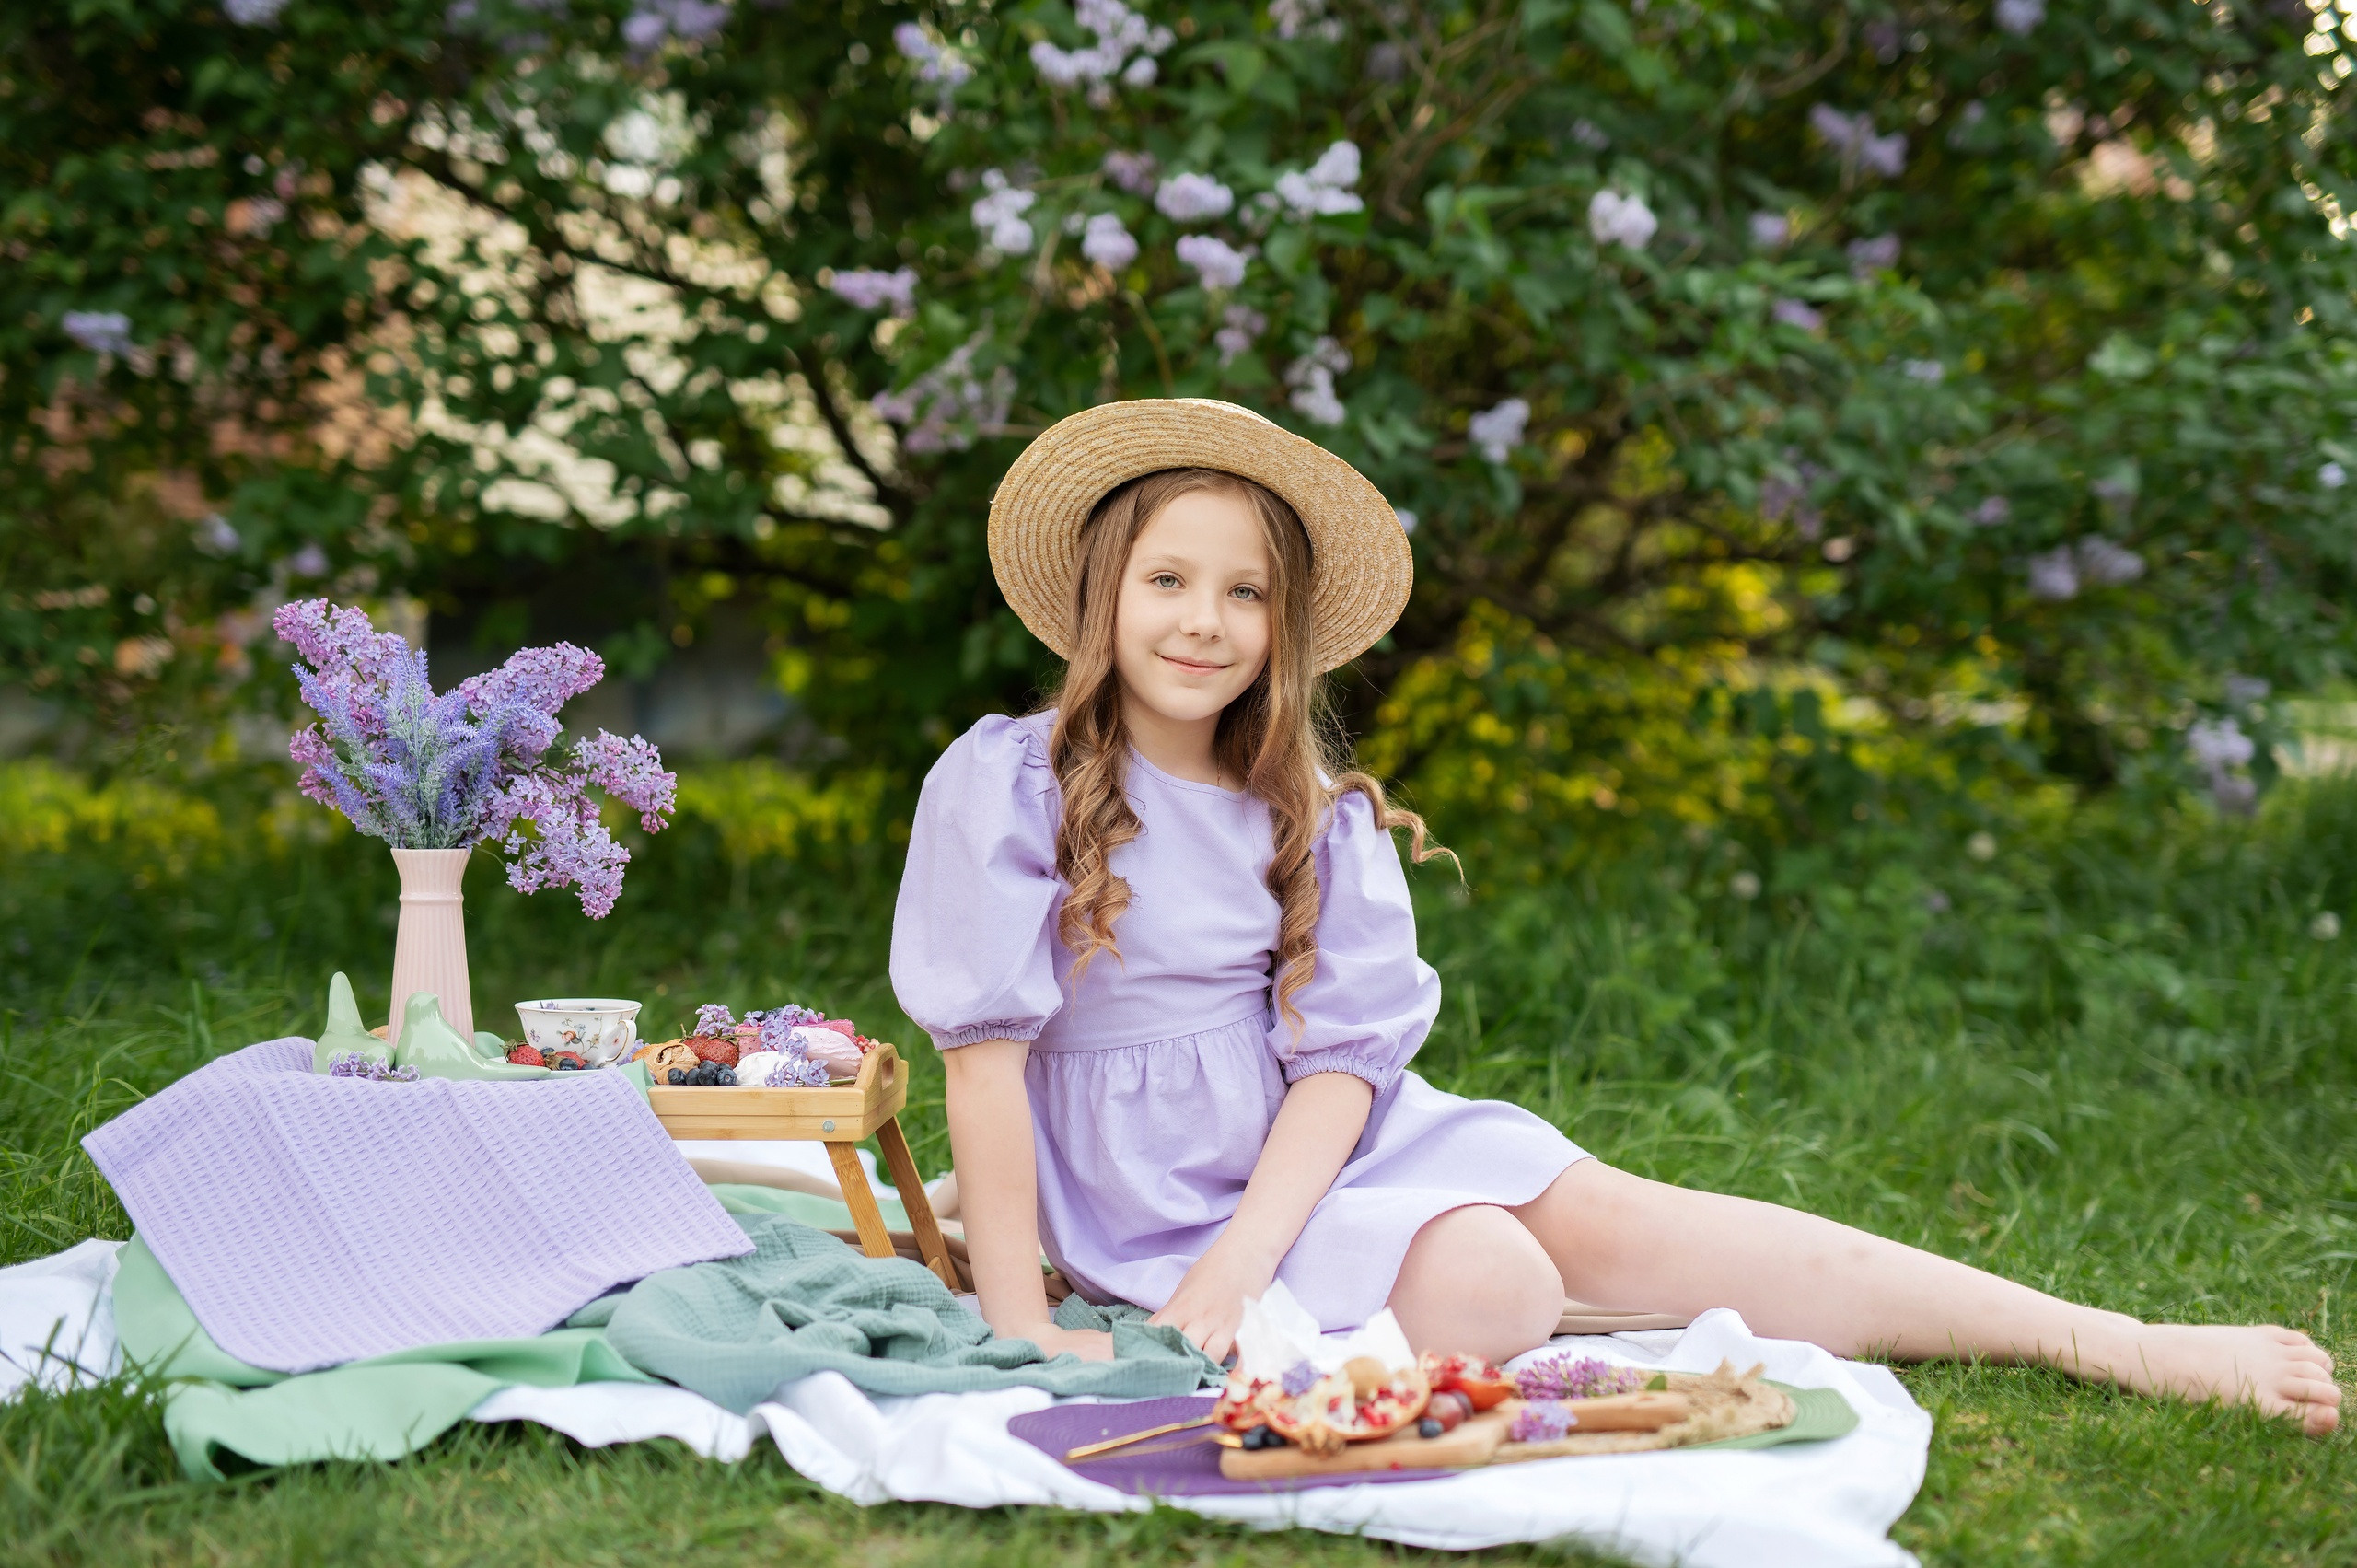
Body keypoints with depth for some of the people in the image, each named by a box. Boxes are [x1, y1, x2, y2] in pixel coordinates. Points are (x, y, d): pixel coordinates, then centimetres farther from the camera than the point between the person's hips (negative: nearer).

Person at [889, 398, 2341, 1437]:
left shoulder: (1310, 816, 5)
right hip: (1155, 1184, -4)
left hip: (1318, 1139, 4)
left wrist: (1245, 1262, -21)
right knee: (1488, 1292, -29)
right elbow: (987, 1048, -12)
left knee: (1609, 1219, -16)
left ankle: (2126, 1347, -19)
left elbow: (1343, 1053, -5)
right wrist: (1018, 1320, -17)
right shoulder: (1008, 786, -8)